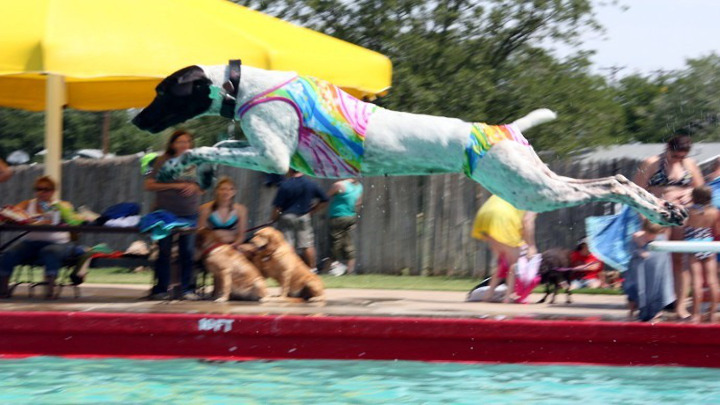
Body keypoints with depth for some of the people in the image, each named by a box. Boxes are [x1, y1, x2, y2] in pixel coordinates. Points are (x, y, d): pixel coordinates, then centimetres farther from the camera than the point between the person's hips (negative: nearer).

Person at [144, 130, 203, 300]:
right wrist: (174, 185, -11)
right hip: (165, 212, -2)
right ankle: (161, 289, 6)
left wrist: (194, 187, -6)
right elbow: (149, 185, -4)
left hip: (189, 213, 2)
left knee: (187, 252, 1)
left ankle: (187, 289, 7)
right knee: (164, 252, 1)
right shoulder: (163, 161, 1)